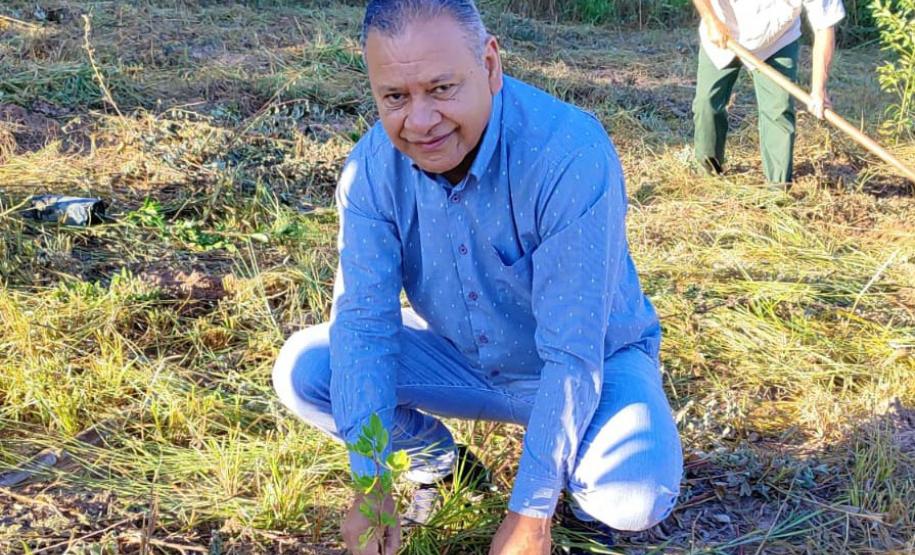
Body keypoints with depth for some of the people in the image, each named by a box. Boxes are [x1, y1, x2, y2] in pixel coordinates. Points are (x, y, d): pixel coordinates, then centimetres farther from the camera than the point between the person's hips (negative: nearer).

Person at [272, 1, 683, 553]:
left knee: (635, 494, -33)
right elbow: (363, 321, -17)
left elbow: (573, 353, -31)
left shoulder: (571, 155, -32)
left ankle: (567, 473, 5)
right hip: (463, 361, 4)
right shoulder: (372, 168, -18)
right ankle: (433, 453, 12)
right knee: (301, 371, -14)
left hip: (596, 361, -3)